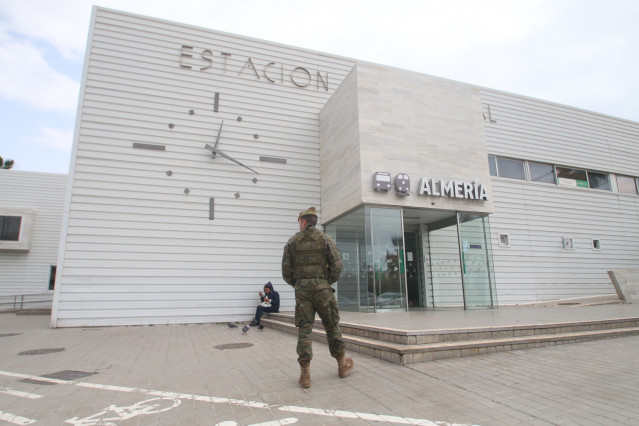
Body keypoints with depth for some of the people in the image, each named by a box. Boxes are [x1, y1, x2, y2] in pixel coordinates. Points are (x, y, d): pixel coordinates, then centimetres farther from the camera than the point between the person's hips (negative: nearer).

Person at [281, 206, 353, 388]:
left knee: (304, 329, 4)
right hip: (322, 289, -1)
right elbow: (337, 266, -5)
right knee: (332, 327, 11)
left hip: (302, 290, 1)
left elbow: (286, 270, 3)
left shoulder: (292, 241, 4)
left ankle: (305, 374, 3)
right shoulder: (325, 239, 0)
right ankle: (342, 365, 25)